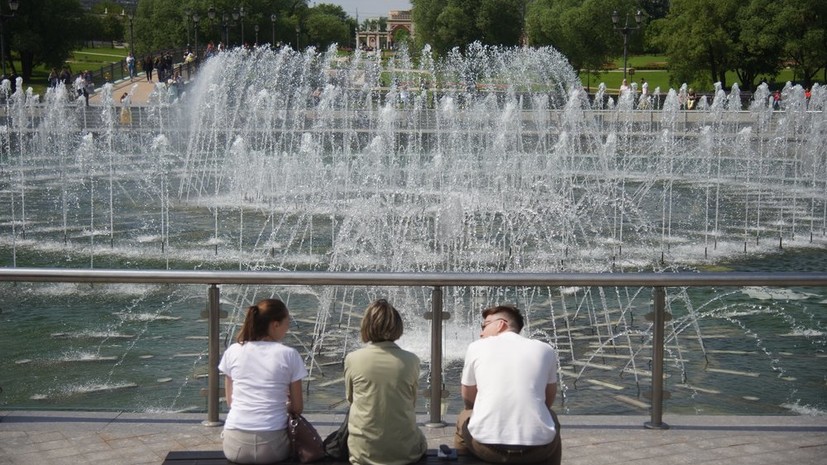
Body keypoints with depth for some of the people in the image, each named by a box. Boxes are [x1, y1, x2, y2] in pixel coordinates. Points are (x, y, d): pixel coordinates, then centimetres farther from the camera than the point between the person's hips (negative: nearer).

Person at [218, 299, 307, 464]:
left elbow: (230, 401, 13)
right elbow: (297, 407, 5)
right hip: (272, 445, -2)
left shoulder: (233, 351, 4)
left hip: (235, 445, 2)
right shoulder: (289, 354, -2)